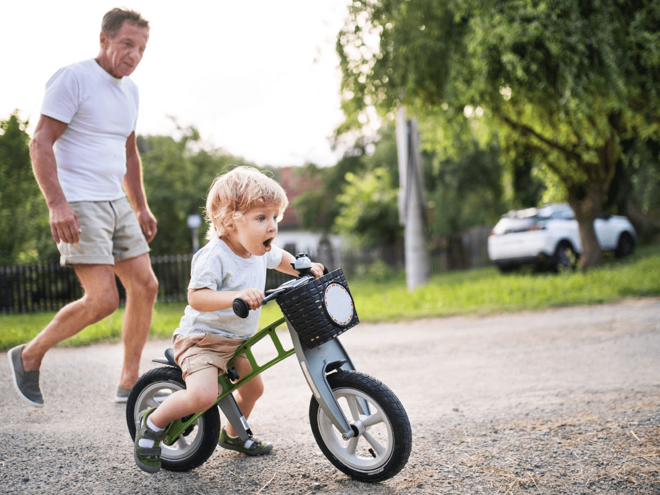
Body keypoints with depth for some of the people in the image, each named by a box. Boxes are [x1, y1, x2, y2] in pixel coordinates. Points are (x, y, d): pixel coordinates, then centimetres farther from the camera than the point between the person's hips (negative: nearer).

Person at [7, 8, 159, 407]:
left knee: (145, 285, 2)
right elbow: (40, 145, -15)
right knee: (104, 299, -15)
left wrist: (141, 208, 23)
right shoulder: (73, 79, -10)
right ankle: (29, 356, 7)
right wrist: (57, 204, -25)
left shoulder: (130, 90, 15)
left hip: (116, 203, 8)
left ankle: (130, 383, 13)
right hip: (78, 206, -8)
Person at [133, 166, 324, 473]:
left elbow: (281, 259, 24)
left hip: (237, 341, 9)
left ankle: (233, 435, 48)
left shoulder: (261, 250, 1)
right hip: (202, 338, -9)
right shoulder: (214, 256, -25)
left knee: (253, 387, 21)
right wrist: (237, 296, -48)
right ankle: (153, 423, -2)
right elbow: (196, 297, -34)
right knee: (203, 395, -29)